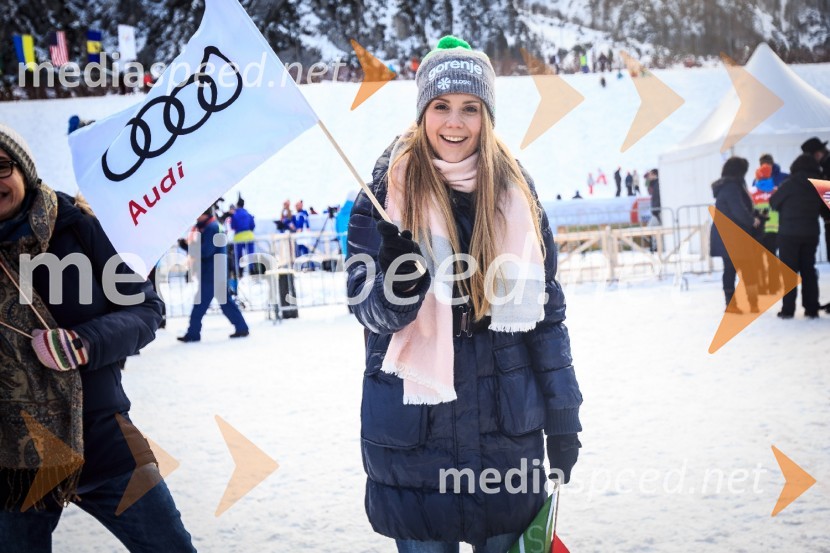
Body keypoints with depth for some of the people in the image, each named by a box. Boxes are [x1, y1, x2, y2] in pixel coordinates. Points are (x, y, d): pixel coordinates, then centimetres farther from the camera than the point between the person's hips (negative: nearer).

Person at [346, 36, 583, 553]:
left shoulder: (515, 191, 2)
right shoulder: (388, 190, -3)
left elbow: (545, 307, 7)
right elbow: (371, 311, -7)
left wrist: (563, 415, 6)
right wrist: (398, 287, -30)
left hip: (507, 425, 2)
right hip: (413, 426, -1)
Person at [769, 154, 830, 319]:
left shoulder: (790, 183, -10)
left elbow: (774, 202, 0)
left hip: (789, 233, -4)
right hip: (811, 233, 4)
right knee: (808, 270, 10)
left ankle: (788, 309, -3)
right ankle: (811, 308, 8)